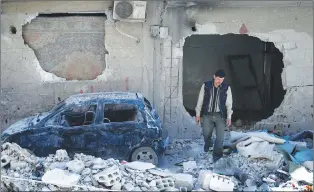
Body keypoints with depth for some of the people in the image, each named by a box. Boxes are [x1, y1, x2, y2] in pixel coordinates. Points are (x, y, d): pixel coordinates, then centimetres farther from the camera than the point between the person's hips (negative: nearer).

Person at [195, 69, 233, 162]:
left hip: (220, 116, -1)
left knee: (220, 136, -9)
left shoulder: (226, 88, -3)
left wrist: (229, 117, -2)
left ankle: (217, 154, 3)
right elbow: (200, 100, 4)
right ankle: (207, 144, 45)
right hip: (207, 115, 1)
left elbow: (229, 103, 2)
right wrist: (198, 114, 5)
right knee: (206, 134, 12)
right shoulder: (206, 86, -3)